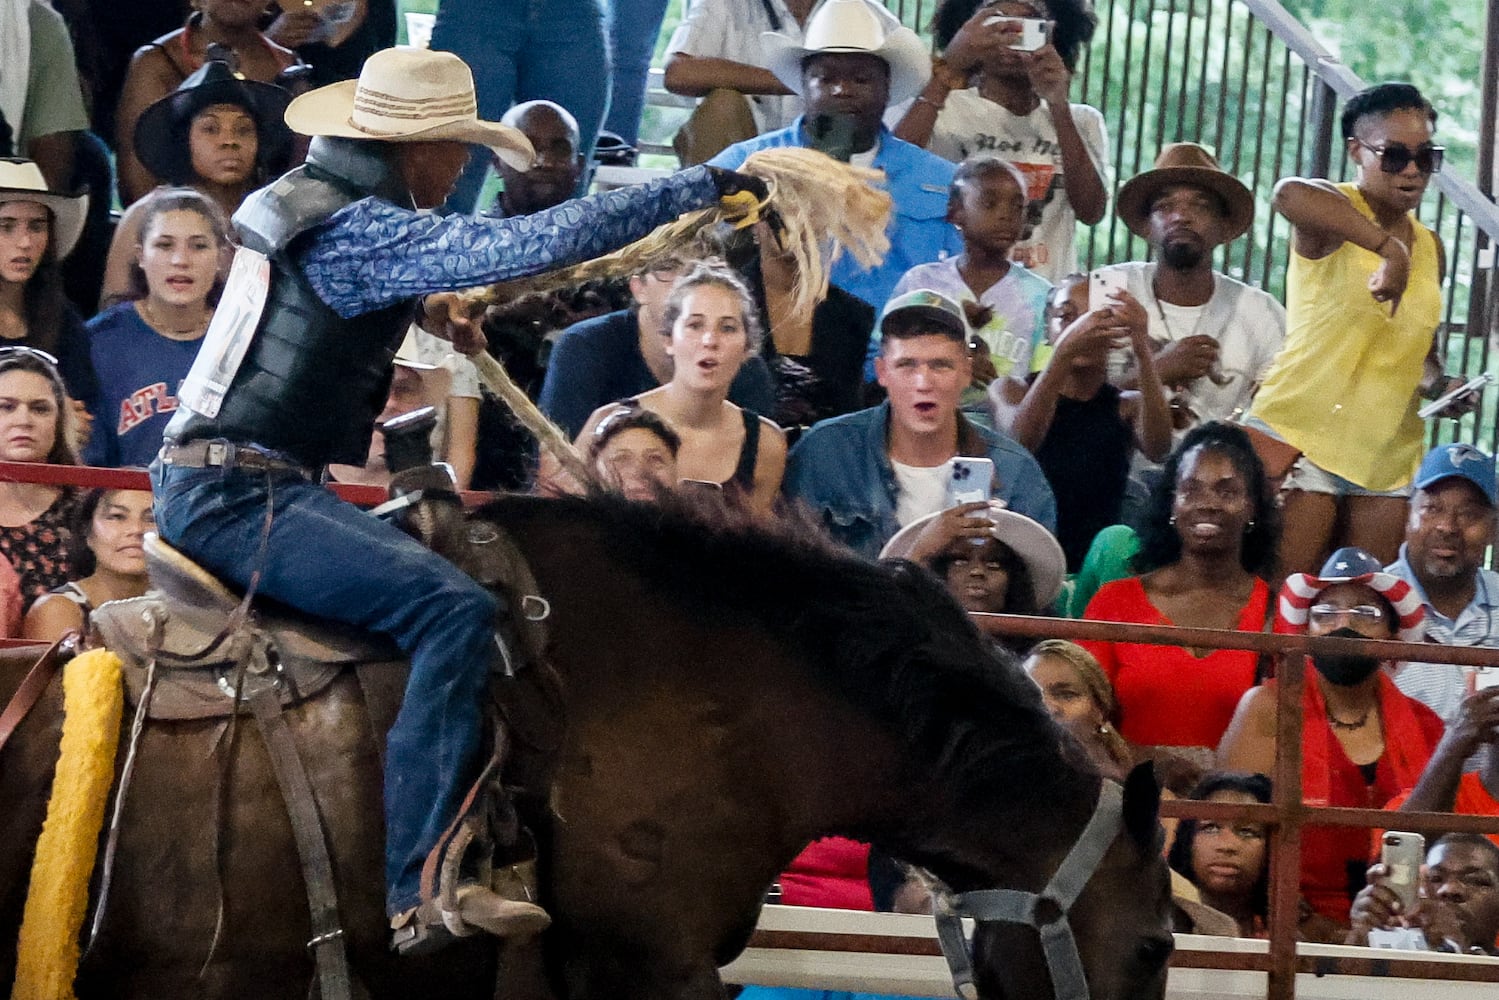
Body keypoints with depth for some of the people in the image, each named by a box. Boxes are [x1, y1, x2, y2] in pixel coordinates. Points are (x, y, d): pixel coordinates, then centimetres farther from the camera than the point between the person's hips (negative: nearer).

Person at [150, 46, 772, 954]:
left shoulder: (302, 198, 16)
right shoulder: (367, 230, -15)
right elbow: (542, 241, -24)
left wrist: (421, 303, 28)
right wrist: (702, 188, -18)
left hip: (206, 482, 11)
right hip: (241, 495, -11)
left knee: (426, 549, 30)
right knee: (455, 611, -26)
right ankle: (427, 886, -35)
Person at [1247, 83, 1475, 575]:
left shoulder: (1430, 248, 15)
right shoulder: (1336, 213, -7)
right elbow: (1290, 193, -34)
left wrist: (1440, 385, 5)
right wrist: (1389, 248, -39)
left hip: (1390, 453, 7)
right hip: (1303, 436, -7)